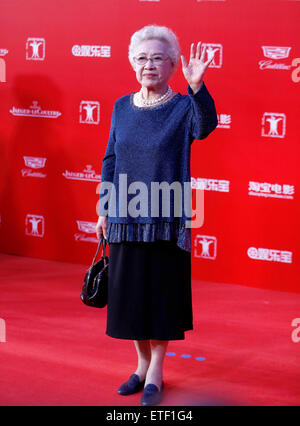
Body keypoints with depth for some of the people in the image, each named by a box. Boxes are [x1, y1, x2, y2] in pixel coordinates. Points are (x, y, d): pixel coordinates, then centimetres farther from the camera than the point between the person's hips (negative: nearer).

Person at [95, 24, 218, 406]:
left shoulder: (182, 107, -4)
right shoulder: (122, 107, 7)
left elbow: (205, 126, -27)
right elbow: (110, 160, 11)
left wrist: (196, 87, -43)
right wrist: (104, 209, 8)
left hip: (165, 219, -4)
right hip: (125, 218, 4)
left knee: (161, 292, 2)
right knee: (129, 292, 10)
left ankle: (155, 374, 15)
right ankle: (143, 364, 27)